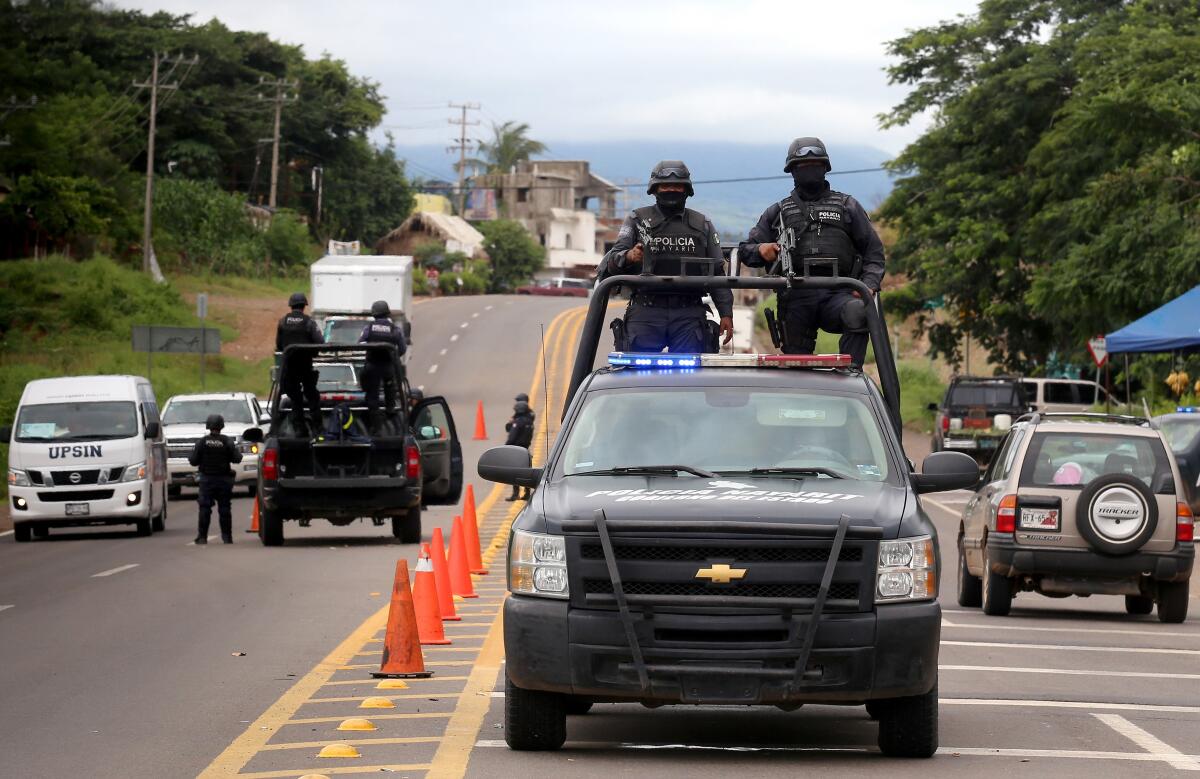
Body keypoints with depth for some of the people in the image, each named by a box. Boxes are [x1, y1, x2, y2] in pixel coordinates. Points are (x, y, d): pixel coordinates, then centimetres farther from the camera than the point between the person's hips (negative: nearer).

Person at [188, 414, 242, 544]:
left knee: (205, 509, 1)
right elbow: (237, 459, -7)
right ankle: (227, 537, 7)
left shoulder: (202, 442, -5)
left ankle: (202, 537, -3)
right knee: (224, 508, 7)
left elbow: (193, 460, -6)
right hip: (224, 479, 1)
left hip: (207, 479, -1)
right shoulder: (227, 442, -6)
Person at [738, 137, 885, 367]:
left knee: (857, 311, -34)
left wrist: (869, 284, -3)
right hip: (796, 299, 2)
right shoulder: (779, 212, 23)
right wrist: (761, 250, -3)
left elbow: (873, 251, 16)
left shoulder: (847, 206, 19)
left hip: (837, 294, -2)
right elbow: (745, 249, 22)